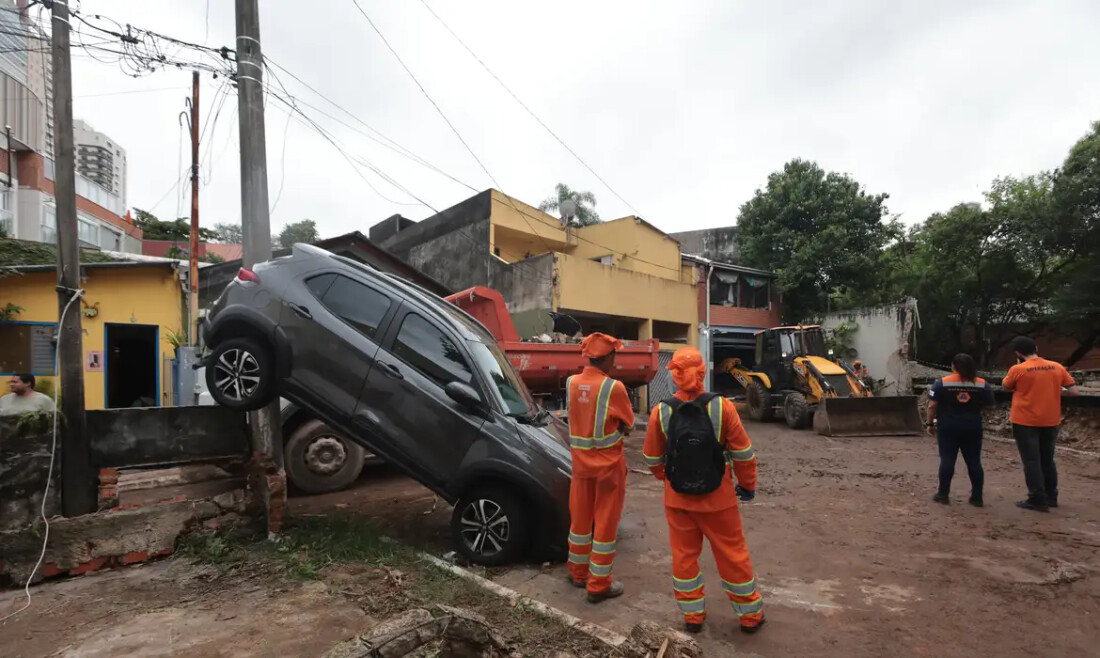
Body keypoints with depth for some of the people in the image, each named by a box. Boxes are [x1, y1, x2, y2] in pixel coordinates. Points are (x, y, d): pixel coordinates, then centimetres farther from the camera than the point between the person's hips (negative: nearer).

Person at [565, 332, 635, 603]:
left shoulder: (571, 383, -3)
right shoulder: (614, 387, -19)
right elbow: (628, 425, -6)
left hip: (580, 460, 5)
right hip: (609, 462, -5)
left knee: (579, 518, 18)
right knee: (605, 523, 7)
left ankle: (578, 572, 35)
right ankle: (599, 585, 16)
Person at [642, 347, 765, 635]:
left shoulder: (661, 411, -12)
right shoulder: (722, 407, -16)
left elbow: (652, 458, -1)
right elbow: (743, 453, -9)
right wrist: (748, 485, 8)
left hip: (677, 498, 1)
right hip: (718, 498, -1)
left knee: (684, 555, 17)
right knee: (732, 555, 16)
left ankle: (692, 615, 30)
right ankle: (750, 614, 33)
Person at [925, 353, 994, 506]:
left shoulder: (942, 383, -8)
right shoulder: (982, 384, 0)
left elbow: (932, 405, -8)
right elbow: (989, 405, 6)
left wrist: (929, 423, 1)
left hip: (948, 427, -2)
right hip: (973, 427, 2)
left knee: (947, 460, 2)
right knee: (974, 461, 9)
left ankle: (943, 494, 6)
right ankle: (977, 497, 13)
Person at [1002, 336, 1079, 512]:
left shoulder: (1018, 369, -12)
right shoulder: (1057, 367, 0)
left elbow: (1005, 386, 5)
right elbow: (1074, 392, 1)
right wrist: (1054, 392, 15)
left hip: (1025, 421, -5)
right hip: (1050, 422, 5)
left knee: (1031, 461, 2)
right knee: (1047, 460, 18)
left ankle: (1038, 500, 3)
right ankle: (1051, 497, 26)